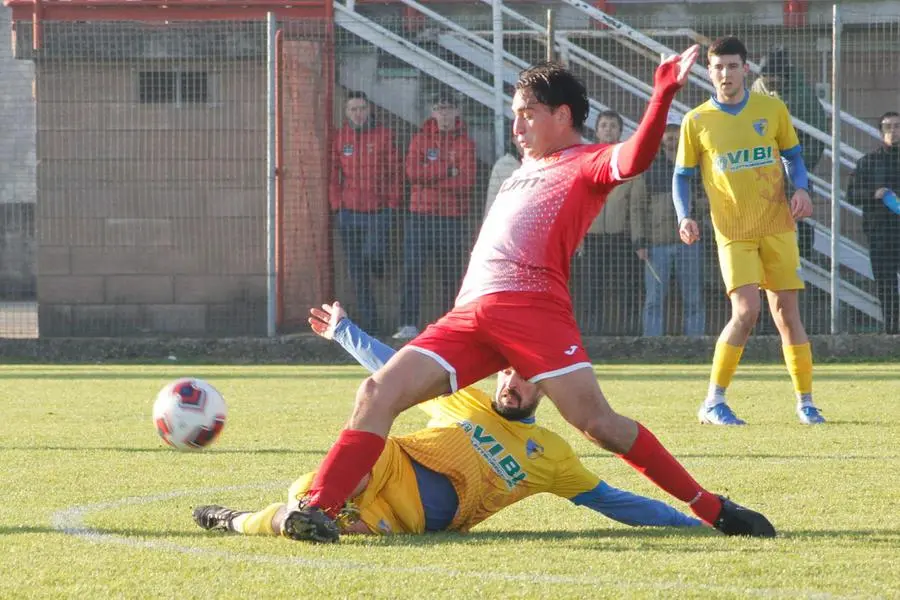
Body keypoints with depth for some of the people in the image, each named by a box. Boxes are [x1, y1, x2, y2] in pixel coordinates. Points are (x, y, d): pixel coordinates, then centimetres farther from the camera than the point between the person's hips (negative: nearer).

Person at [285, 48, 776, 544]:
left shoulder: (586, 163, 7)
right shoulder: (527, 168, 32)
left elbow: (632, 159, -16)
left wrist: (664, 93, -26)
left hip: (531, 305, -7)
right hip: (469, 314, 7)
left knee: (598, 423, -16)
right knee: (378, 393, -8)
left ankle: (712, 509, -5)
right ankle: (317, 509, -10)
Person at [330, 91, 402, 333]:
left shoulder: (383, 135, 2)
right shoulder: (340, 137, 7)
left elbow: (395, 172, 3)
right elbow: (333, 174, 9)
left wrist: (392, 202, -4)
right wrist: (337, 206, 2)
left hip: (378, 210, -2)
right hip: (349, 212, 2)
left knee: (373, 256, -17)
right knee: (357, 270, 2)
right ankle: (368, 321, 7)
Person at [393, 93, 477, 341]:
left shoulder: (465, 143, 5)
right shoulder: (420, 139, 9)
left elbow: (466, 181, -7)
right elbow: (413, 172, -6)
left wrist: (430, 176, -9)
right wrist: (447, 169, -11)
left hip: (453, 216, -1)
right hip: (420, 215, 1)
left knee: (451, 274, 2)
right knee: (412, 269, -8)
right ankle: (409, 324, -9)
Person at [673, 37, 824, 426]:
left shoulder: (772, 109, 3)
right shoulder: (696, 121, -1)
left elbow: (793, 156, 13)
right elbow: (682, 176, 6)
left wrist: (801, 189, -7)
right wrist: (684, 217, -10)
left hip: (777, 228, 2)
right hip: (733, 233, -2)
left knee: (786, 311, 3)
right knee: (746, 311, -16)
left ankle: (805, 402, 13)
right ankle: (713, 403, -5)